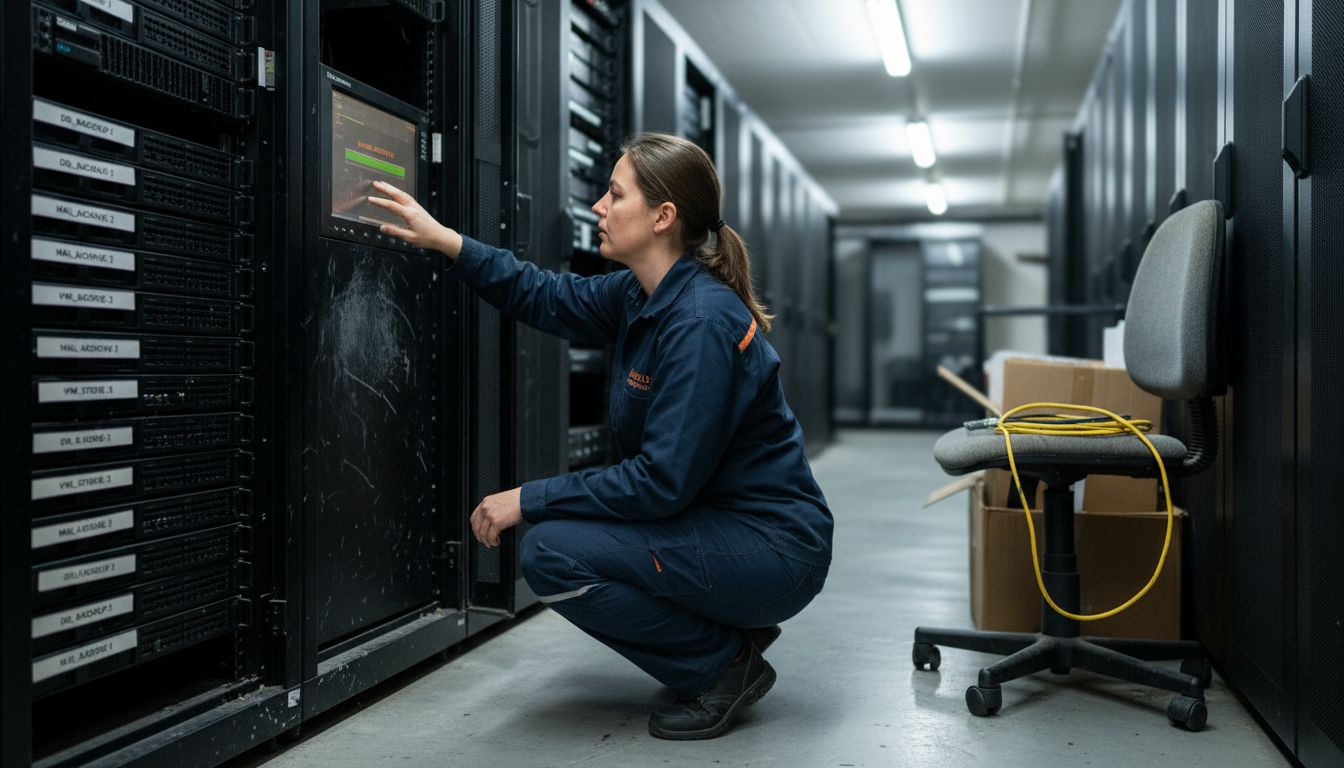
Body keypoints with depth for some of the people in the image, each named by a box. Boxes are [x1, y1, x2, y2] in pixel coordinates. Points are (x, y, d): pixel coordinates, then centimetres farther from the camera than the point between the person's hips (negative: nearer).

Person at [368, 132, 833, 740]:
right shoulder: (642, 296, 4)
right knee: (564, 525, 16)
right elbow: (547, 298, 17)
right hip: (718, 521, 9)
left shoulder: (701, 323, -24)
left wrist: (529, 500, -19)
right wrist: (444, 240, 13)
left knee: (552, 553, -19)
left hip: (774, 547, -9)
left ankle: (724, 666, -3)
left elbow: (663, 481, -25)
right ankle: (728, 630, 16)